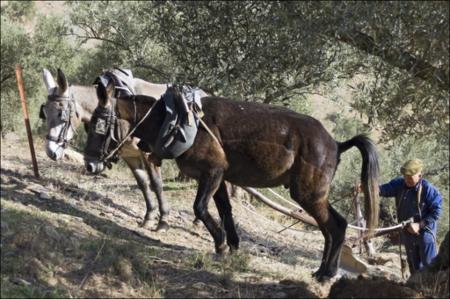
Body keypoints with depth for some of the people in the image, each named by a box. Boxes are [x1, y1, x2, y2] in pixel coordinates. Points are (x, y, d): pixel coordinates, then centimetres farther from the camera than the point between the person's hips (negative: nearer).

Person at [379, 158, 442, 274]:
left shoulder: (429, 189, -21)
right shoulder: (399, 184, -6)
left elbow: (436, 212, -18)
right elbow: (385, 189, -17)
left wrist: (419, 225, -25)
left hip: (425, 233, -6)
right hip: (408, 232, 6)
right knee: (414, 264, 21)